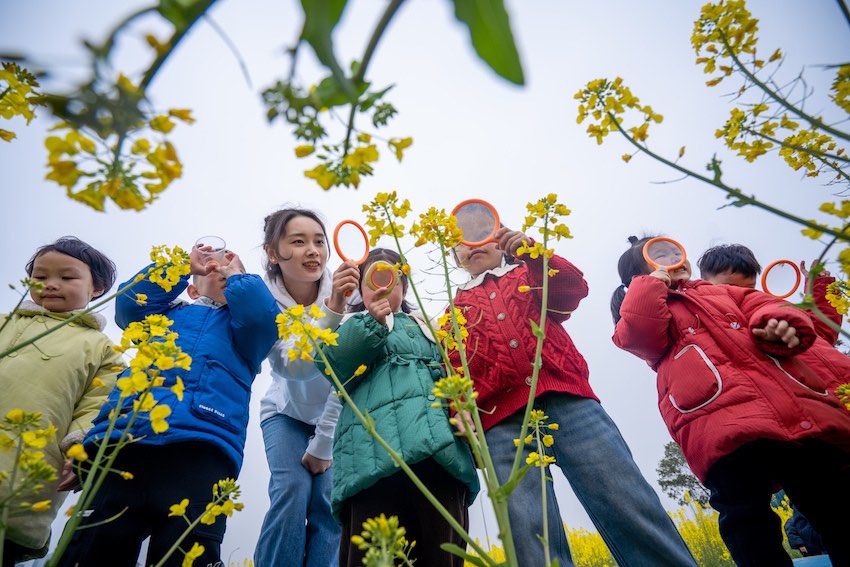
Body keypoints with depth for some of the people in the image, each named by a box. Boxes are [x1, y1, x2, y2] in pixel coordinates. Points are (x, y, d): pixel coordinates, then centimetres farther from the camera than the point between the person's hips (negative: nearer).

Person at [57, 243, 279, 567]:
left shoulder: (243, 327, 27)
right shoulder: (167, 314, 32)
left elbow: (262, 316, 5)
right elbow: (130, 303, 12)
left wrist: (239, 274, 20)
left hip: (199, 453, -2)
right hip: (118, 442, 2)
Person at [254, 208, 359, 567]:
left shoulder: (345, 291, -22)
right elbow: (295, 366, -34)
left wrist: (323, 444, -16)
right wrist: (330, 310, -49)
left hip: (338, 415, 0)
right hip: (287, 413, 0)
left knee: (327, 499, -11)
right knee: (292, 491, -16)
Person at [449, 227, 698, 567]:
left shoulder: (527, 274, 25)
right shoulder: (456, 308, 25)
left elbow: (573, 290, 4)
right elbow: (456, 370, 13)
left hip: (563, 395, 0)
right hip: (503, 417, 0)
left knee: (629, 505, -10)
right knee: (531, 534, -13)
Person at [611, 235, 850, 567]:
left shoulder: (723, 293, 33)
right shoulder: (646, 314, 19)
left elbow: (762, 307, 18)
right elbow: (638, 331, -4)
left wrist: (779, 324, -6)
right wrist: (653, 283, 8)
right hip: (719, 425, -5)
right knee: (747, 520, -15)